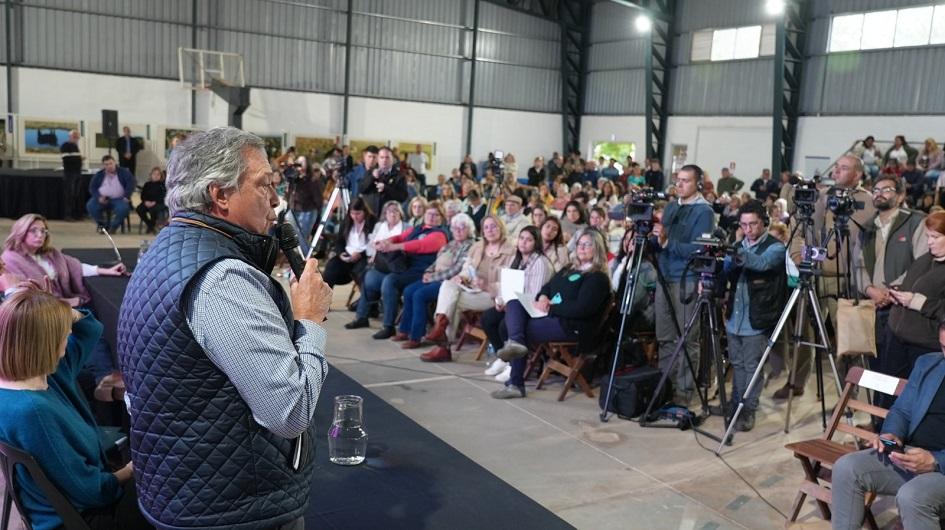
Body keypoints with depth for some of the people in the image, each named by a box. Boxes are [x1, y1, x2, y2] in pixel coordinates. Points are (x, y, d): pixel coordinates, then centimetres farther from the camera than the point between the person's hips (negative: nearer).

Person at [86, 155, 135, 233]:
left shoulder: (124, 172, 4)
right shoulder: (99, 175, 11)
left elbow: (131, 183, -5)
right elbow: (92, 187, 10)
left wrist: (126, 197, -17)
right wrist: (99, 197, -10)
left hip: (118, 199, -2)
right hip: (102, 199, 2)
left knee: (123, 208, -35)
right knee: (90, 205, -26)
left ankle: (113, 226, -9)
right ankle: (103, 224, -5)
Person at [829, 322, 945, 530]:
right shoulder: (927, 364, 12)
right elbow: (901, 410, 19)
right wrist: (890, 435, -3)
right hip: (911, 453, 6)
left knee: (912, 496, -34)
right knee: (846, 468, -14)